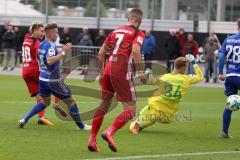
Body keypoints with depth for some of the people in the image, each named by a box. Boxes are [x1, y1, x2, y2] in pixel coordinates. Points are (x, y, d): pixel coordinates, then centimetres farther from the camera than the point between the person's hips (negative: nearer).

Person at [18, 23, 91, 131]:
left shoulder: (41, 45, 9)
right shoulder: (50, 45, -19)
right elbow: (50, 60, -33)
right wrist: (63, 52, -30)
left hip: (43, 78, 9)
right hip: (53, 80, -9)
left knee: (45, 102, 24)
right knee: (70, 101, 4)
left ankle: (24, 120, 13)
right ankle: (81, 126, 11)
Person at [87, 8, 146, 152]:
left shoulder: (116, 31, 19)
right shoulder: (138, 33, 2)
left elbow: (101, 53, 18)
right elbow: (135, 50, -17)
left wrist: (101, 72, 28)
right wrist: (140, 72, -13)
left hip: (108, 69, 6)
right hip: (122, 72, -6)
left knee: (104, 105, 19)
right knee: (131, 111, 0)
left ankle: (92, 139, 14)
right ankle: (110, 132, -20)